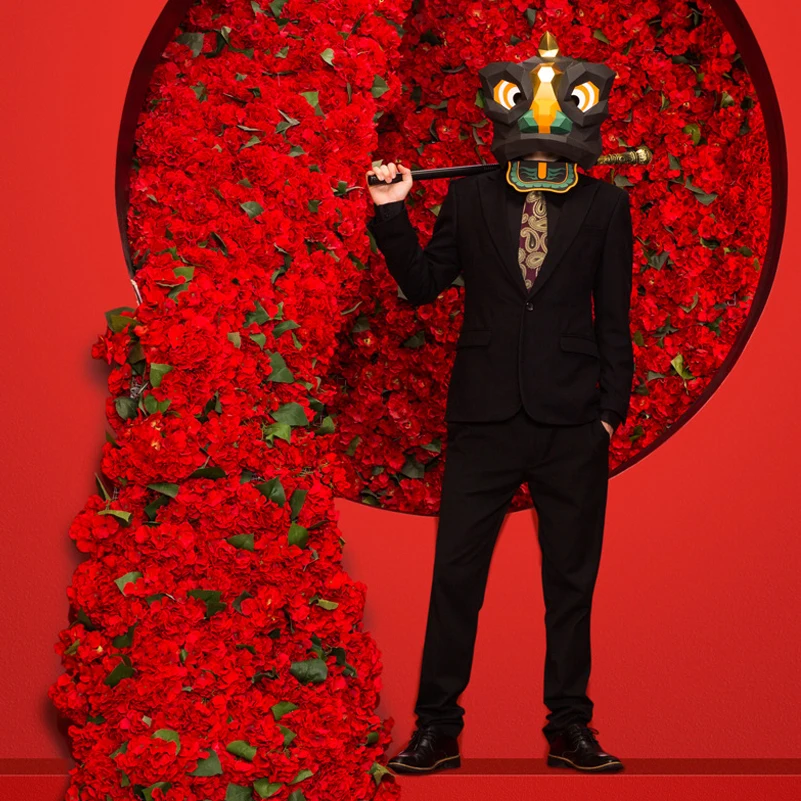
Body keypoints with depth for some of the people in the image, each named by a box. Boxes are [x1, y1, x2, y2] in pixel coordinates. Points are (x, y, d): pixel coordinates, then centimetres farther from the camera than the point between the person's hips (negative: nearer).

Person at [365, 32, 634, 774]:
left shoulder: (604, 205, 5)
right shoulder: (470, 197, 6)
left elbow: (614, 317, 7)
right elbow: (422, 283, 9)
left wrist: (612, 407, 2)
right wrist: (391, 214, -3)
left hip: (571, 422, 0)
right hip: (484, 416, 0)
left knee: (571, 578, 6)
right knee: (455, 573, 0)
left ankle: (569, 727, 16)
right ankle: (437, 727, 8)